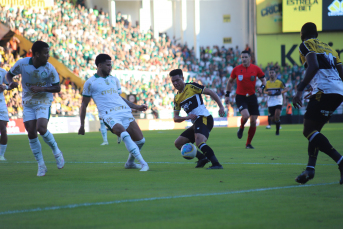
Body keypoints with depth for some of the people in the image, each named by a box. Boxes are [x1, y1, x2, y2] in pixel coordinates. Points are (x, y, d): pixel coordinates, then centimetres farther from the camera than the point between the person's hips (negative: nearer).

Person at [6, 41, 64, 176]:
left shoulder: (49, 68, -14)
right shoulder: (22, 63, -12)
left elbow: (57, 88, -6)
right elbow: (9, 74, 4)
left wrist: (42, 89, -22)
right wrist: (11, 82, -19)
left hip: (44, 102, -2)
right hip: (28, 103, 2)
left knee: (41, 129, -22)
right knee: (31, 133, -3)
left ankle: (56, 151, 6)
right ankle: (41, 165, 10)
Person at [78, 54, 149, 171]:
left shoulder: (113, 79, 23)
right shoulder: (90, 83, 7)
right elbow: (84, 104, 12)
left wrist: (136, 107, 29)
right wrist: (82, 125, 10)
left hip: (125, 112, 6)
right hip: (109, 116, -6)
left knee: (140, 140, -2)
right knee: (125, 135, -31)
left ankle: (130, 162, 25)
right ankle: (143, 163, -33)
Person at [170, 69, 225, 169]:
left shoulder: (191, 87, -2)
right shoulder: (177, 98, 18)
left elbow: (211, 92, -2)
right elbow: (175, 118, 16)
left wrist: (221, 106, -11)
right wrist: (187, 117, -5)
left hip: (204, 118, -9)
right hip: (196, 123, 9)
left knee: (199, 142, -32)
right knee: (178, 143, 10)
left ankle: (216, 164, -38)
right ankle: (202, 158, 7)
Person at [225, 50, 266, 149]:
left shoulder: (256, 69, -2)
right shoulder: (236, 69, -3)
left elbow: (263, 79, 9)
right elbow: (230, 81, 11)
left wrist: (262, 87, -12)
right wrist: (227, 95, 7)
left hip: (252, 96, 2)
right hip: (240, 97, -2)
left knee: (253, 121, -1)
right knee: (245, 115, -26)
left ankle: (248, 143, 14)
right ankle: (241, 128, 10)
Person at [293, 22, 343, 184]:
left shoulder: (306, 45, 5)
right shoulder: (328, 48, 29)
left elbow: (313, 66, -13)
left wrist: (300, 89, -18)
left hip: (324, 90, -8)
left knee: (309, 131, -8)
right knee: (314, 130, 17)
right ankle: (310, 169, 6)